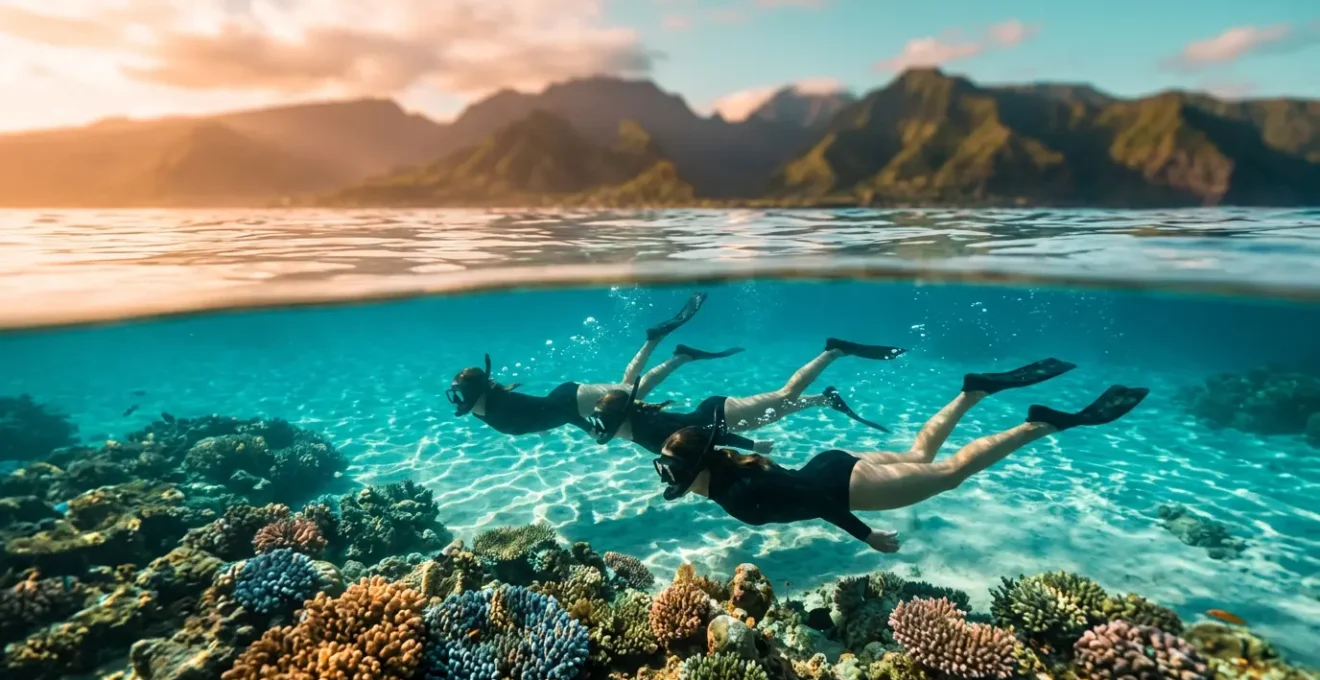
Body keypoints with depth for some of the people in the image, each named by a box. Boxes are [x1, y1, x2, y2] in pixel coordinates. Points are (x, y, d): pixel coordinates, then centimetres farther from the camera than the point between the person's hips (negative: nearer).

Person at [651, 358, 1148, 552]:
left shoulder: (739, 494, -29)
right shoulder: (725, 462, -5)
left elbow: (816, 499, -28)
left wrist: (868, 538, -20)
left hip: (842, 483, -7)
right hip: (831, 465, 7)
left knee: (950, 471, 4)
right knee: (919, 455, 27)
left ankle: (1052, 421, 9)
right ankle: (977, 389, 31)